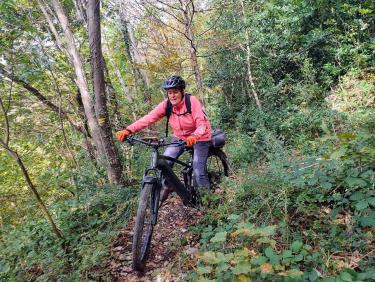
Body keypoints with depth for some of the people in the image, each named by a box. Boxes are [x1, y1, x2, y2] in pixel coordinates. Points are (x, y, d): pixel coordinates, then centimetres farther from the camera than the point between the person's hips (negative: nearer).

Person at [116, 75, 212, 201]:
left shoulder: (192, 101, -26)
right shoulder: (166, 104, -16)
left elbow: (201, 124, -32)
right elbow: (148, 118, -26)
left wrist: (194, 136, -54)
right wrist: (128, 130, -39)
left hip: (199, 137, -4)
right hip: (179, 137, 4)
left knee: (198, 169, -11)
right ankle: (167, 186, 17)